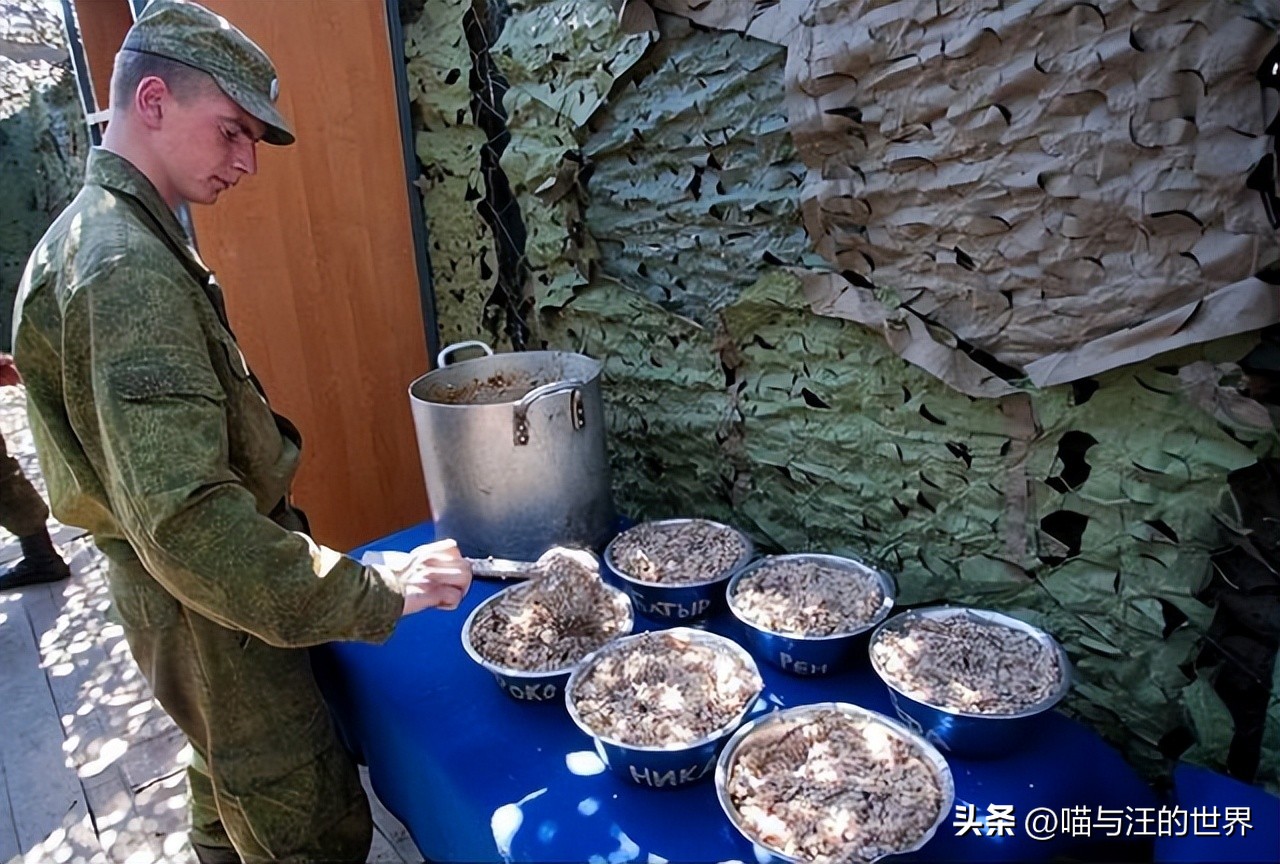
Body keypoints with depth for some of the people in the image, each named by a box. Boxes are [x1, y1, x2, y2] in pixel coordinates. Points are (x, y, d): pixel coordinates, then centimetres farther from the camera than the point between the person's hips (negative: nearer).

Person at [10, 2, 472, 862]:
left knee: (234, 786, 29)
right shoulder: (125, 267, -25)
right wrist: (375, 594, -34)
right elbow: (183, 519, -35)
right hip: (208, 604, -10)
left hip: (196, 589, 10)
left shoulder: (101, 232, 9)